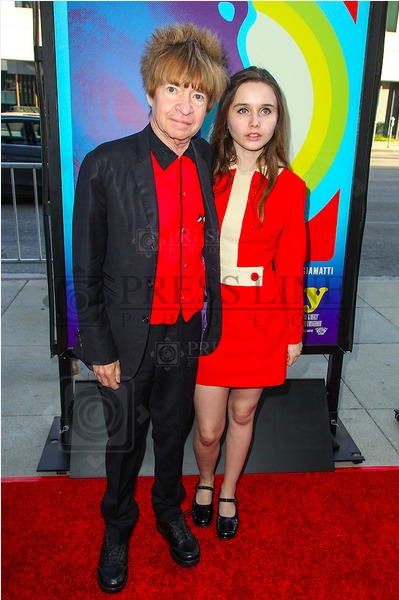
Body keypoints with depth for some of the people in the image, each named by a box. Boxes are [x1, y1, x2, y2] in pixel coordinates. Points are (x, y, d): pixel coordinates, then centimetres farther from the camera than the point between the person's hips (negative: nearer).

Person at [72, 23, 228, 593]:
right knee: (125, 438, 17)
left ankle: (169, 510, 50)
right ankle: (118, 526, 45)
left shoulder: (210, 164, -4)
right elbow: (86, 268, -11)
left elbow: (210, 249, 5)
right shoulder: (106, 165, -15)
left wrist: (211, 323, 4)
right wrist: (100, 348, -10)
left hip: (187, 331, 3)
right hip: (128, 332, -3)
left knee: (174, 428, 23)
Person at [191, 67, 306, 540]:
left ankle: (228, 492, 44)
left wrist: (294, 332, 4)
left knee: (242, 414, 16)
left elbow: (291, 266, 0)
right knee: (208, 428, 6)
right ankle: (205, 481, 42)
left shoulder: (288, 187, -4)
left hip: (263, 319, 0)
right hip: (210, 314, 1)